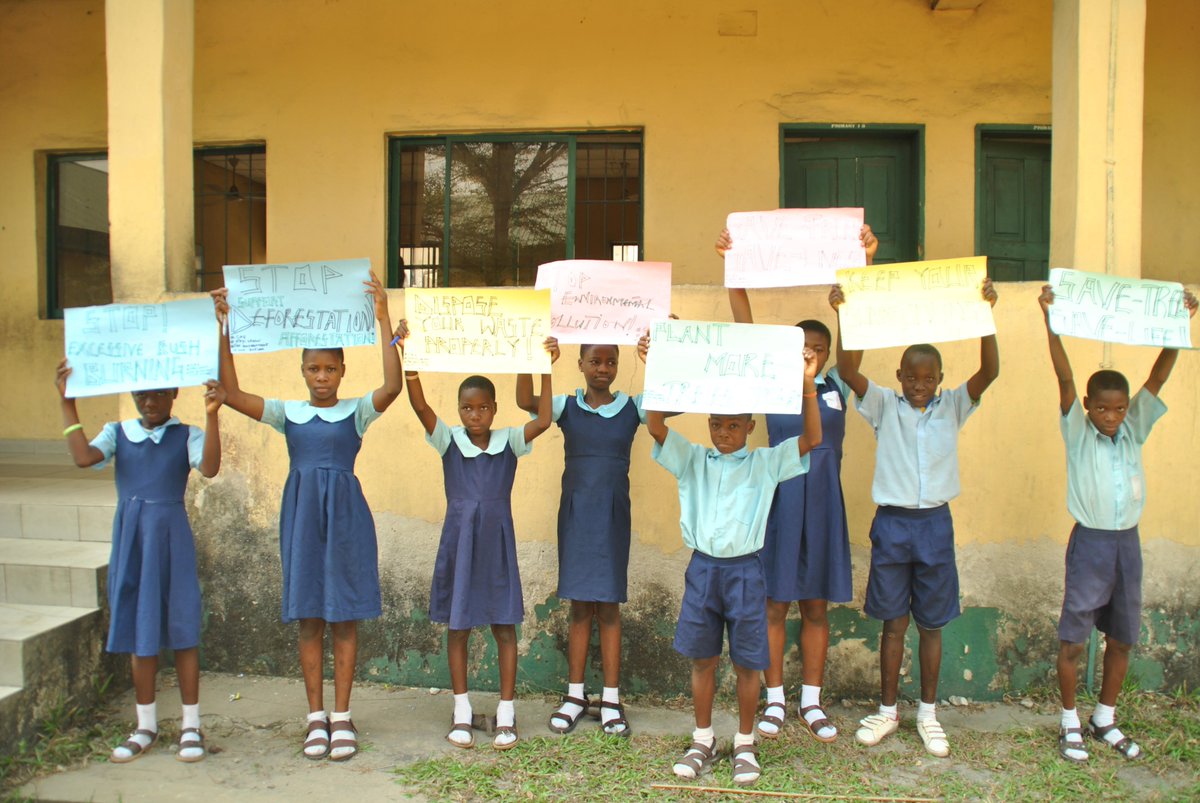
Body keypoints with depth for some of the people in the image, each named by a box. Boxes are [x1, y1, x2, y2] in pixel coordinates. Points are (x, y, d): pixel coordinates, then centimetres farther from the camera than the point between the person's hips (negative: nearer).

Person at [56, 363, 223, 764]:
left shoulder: (187, 435, -2)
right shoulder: (117, 432, 6)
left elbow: (209, 468, -21)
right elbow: (84, 457, -13)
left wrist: (211, 415, -31)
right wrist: (67, 403, -13)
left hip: (171, 535, -3)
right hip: (129, 536, 3)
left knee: (181, 629, 3)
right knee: (139, 630, 11)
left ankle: (191, 725, 15)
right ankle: (146, 726, 25)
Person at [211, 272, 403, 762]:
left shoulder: (356, 412, 0)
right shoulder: (287, 413, 7)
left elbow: (392, 386, -19)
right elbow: (230, 393, -4)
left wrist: (383, 320, -23)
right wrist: (223, 329, -11)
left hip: (345, 516, -2)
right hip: (301, 514, 2)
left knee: (344, 619, 4)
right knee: (308, 619, 7)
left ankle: (341, 717, 15)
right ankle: (316, 717, 18)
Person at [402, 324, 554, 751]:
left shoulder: (508, 441, -1)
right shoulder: (448, 440, -3)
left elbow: (543, 419, -14)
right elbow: (420, 405, -15)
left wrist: (546, 371, -16)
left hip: (497, 542, 0)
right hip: (459, 541, 0)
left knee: (504, 628, 5)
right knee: (458, 627, 8)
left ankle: (506, 713, 16)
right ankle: (462, 712, 22)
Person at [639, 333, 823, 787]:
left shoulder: (765, 464, 1)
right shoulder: (692, 460, 5)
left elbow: (812, 439, -9)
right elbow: (656, 426, -6)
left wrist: (807, 385, -21)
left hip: (745, 570, -1)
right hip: (702, 567, 2)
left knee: (747, 663, 6)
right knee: (702, 659, 10)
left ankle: (745, 745, 23)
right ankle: (703, 741, 25)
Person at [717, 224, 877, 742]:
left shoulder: (838, 389, 4)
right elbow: (745, 327, -6)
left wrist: (865, 263, -13)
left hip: (822, 504, 1)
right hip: (779, 501, -1)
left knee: (816, 607, 9)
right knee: (775, 604, 5)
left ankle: (811, 702, 21)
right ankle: (775, 701, 17)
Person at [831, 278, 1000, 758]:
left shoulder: (952, 407, 3)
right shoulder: (884, 406, 0)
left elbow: (989, 372, -12)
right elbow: (848, 371, -14)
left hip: (935, 524, 1)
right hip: (891, 523, -1)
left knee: (931, 624, 10)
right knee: (893, 622, 8)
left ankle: (928, 713, 24)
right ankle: (887, 711, 22)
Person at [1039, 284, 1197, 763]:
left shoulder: (1133, 431, 5)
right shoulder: (1078, 433, -6)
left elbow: (1158, 376, -2)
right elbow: (1065, 377, -18)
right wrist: (1051, 321, -29)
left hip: (1128, 542, 4)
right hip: (1089, 542, -4)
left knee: (1122, 639, 12)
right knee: (1073, 639, 1)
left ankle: (1105, 719, 28)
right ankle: (1070, 723, 16)